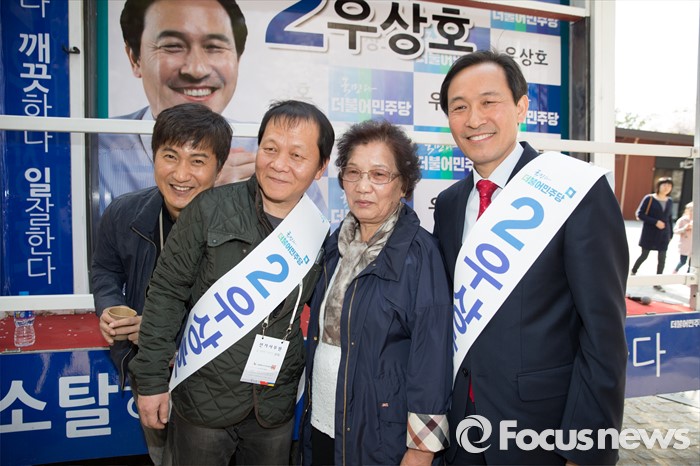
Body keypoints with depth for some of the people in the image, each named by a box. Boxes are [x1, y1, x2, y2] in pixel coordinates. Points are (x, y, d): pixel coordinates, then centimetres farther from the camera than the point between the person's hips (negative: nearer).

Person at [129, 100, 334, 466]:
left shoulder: (319, 232, -3)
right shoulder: (211, 209, -13)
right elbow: (166, 292, -7)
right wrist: (152, 378, -7)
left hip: (276, 407, 3)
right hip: (203, 400, -2)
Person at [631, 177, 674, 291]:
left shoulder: (670, 201, 7)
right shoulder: (649, 199, -7)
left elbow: (670, 218, 15)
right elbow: (640, 214, -10)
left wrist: (670, 234, 13)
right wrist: (655, 222, -19)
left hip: (663, 234, 4)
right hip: (649, 233, -4)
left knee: (662, 258, 2)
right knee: (644, 255, 5)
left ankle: (657, 283, 10)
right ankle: (633, 272, 30)